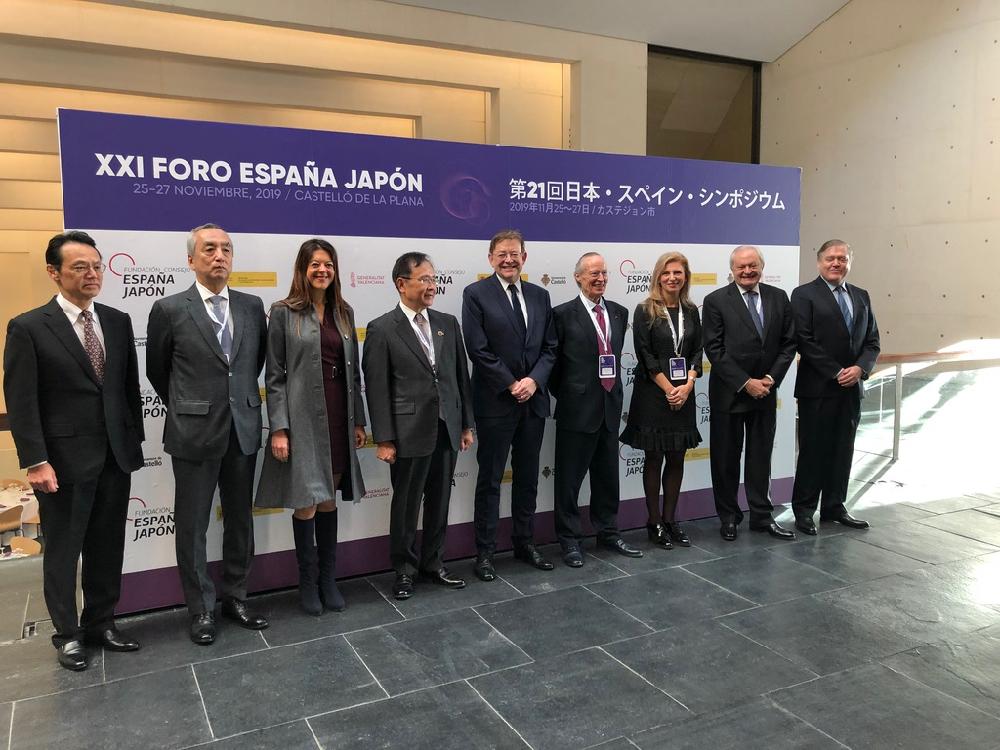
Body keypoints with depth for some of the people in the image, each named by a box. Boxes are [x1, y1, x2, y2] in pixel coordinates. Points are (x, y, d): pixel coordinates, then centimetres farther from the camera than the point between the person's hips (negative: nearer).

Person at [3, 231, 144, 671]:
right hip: (64, 460, -4)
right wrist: (35, 461, -15)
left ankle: (101, 623, 30)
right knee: (63, 550, 10)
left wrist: (135, 440, 9)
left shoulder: (118, 322, 7)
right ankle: (67, 634, 26)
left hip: (116, 455, 4)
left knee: (108, 547, 14)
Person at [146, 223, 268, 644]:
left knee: (241, 521, 13)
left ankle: (235, 597, 29)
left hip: (243, 430, 4)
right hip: (194, 433, -3)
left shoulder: (252, 306, 4)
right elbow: (156, 370, 6)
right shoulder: (169, 309, -6)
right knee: (192, 526, 7)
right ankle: (201, 609, 21)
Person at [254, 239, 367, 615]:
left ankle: (328, 579, 24)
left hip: (338, 415, 4)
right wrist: (278, 428, -12)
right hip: (302, 416, -4)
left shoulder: (344, 312, 10)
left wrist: (359, 420, 10)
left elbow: (353, 370, 12)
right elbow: (274, 376, -6)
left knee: (329, 500, 12)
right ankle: (308, 581, 19)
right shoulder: (284, 313, -3)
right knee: (305, 502, 2)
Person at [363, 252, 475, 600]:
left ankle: (433, 564, 31)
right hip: (409, 434, -4)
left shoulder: (448, 323, 7)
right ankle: (404, 570, 25)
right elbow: (376, 388, -8)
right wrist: (384, 439, -11)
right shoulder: (382, 329, -6)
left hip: (447, 430, 4)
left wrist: (466, 424, 9)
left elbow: (461, 376, 11)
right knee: (406, 506, 9)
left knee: (439, 503, 14)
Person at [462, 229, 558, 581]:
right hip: (496, 403, -5)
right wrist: (511, 385, -13)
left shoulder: (539, 295, 10)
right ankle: (485, 552, 14)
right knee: (490, 479, 4)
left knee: (528, 477, 14)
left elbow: (549, 347, 8)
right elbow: (478, 350, -11)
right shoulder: (476, 294, -5)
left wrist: (533, 380, -9)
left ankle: (525, 542, 28)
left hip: (534, 400, 5)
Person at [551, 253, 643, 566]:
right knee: (569, 477, 5)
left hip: (610, 407, 5)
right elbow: (553, 360, -3)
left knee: (607, 475, 16)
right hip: (577, 408, -5)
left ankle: (608, 532, 31)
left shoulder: (619, 312, 9)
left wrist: (613, 390, 11)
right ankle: (569, 539, 17)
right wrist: (564, 395, -1)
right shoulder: (563, 314, -7)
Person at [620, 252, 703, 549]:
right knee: (654, 459, 4)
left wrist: (687, 385, -8)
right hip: (653, 394, -4)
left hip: (684, 394, 4)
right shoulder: (645, 310, -5)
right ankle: (654, 523, 13)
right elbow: (645, 355, -9)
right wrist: (669, 389, -12)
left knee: (677, 459, 8)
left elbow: (697, 351, 7)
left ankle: (670, 520, 19)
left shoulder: (690, 311, 9)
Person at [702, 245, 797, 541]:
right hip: (728, 393, -3)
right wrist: (745, 383, -15)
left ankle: (761, 516, 24)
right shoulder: (716, 301, -8)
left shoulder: (778, 298, 4)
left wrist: (771, 378, -8)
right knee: (726, 458, 7)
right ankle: (728, 517, 21)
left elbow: (788, 343, 5)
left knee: (761, 456, 12)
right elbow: (714, 350, -11)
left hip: (765, 391, 3)